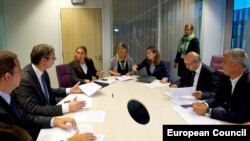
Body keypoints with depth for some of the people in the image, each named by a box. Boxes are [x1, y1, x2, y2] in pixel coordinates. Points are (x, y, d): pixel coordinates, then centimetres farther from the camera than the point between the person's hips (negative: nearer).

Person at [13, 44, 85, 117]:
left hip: (49, 110, 7)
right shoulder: (24, 80, -24)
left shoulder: (42, 71, -1)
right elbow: (33, 109, -29)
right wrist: (67, 108, -35)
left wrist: (70, 90, 5)